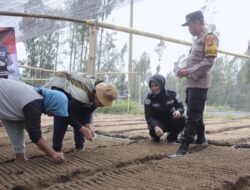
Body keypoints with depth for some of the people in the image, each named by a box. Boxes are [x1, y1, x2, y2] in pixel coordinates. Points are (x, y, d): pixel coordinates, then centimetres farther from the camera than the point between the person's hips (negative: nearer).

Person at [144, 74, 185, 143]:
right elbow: (148, 116, -21)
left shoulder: (172, 94, -12)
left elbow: (181, 107, -2)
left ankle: (172, 137, 0)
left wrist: (178, 111, -30)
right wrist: (156, 127, -41)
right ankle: (155, 136, 5)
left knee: (182, 119, -27)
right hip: (157, 122, -2)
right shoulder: (149, 97, -17)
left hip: (170, 121, 2)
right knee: (154, 130, -37)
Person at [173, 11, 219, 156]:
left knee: (193, 115, -10)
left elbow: (209, 62, -19)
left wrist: (188, 72, -19)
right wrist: (185, 69, 7)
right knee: (196, 113, 17)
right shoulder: (197, 40, 19)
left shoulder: (209, 38, -10)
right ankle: (201, 138, 31)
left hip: (200, 84, -9)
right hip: (191, 83, 9)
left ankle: (185, 146, -10)